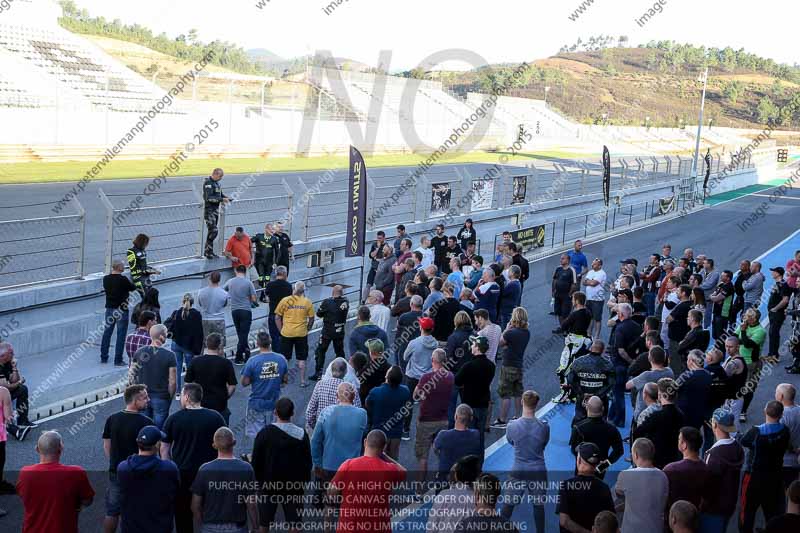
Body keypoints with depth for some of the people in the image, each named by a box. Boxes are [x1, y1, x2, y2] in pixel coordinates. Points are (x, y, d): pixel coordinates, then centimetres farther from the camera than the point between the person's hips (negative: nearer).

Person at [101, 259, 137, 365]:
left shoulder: (106, 279, -1)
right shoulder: (123, 279, -17)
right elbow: (133, 288, -5)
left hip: (109, 309, 6)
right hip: (121, 310, -6)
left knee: (107, 333, 16)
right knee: (121, 335, 1)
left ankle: (103, 357, 23)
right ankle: (118, 360, 3)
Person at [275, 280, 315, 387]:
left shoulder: (285, 301, -5)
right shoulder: (307, 302, -3)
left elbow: (277, 317, -1)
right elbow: (311, 319, 2)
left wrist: (281, 330, 9)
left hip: (286, 333, 0)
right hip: (301, 334, 0)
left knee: (284, 358, 12)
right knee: (301, 359, 11)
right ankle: (302, 381, 13)